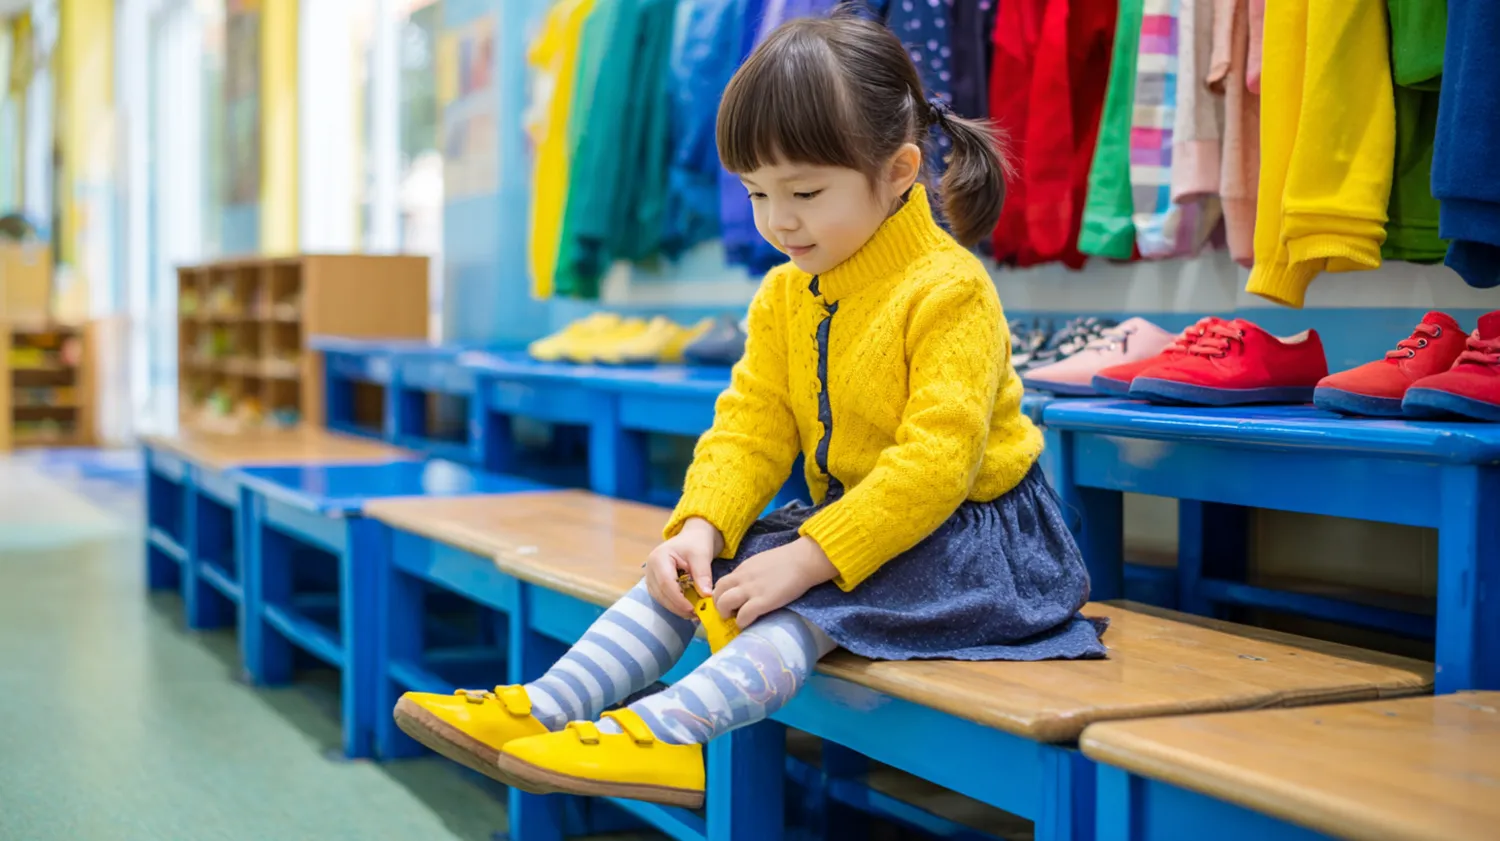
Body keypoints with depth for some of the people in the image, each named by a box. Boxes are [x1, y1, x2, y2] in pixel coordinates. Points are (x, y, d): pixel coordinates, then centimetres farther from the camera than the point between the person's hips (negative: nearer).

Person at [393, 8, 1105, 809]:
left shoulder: (947, 293, -20)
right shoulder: (784, 297, 5)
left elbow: (934, 463, -27)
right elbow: (751, 425, 2)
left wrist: (810, 559, -29)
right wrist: (701, 525, -17)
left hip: (962, 533, -8)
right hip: (847, 517, 8)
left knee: (809, 604, -31)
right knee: (685, 567, -5)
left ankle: (663, 732, -47)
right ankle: (546, 707, -15)